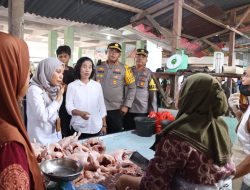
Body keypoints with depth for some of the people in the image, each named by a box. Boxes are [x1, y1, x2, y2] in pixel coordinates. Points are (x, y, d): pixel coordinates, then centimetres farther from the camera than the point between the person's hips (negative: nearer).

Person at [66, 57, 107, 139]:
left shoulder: (97, 85, 6)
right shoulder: (72, 86, -2)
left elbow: (102, 106, 9)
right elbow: (69, 107, -8)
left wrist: (104, 125, 9)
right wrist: (80, 113, -27)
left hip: (96, 128, 3)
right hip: (79, 128, -2)